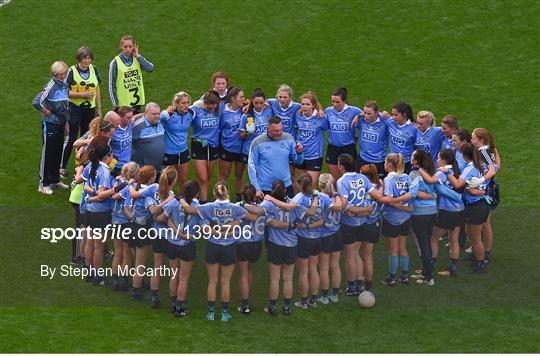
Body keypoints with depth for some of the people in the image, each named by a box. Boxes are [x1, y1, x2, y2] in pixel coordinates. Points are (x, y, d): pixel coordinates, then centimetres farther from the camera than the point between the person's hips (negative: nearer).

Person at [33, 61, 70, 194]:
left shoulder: (65, 86, 7)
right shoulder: (51, 86, -18)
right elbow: (36, 102, -26)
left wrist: (67, 123, 16)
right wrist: (46, 111, -12)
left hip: (60, 123, 7)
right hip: (50, 124, -7)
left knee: (58, 152, 14)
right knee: (48, 153, -1)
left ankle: (55, 180, 26)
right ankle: (43, 184, 6)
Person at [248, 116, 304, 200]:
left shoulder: (288, 139, -1)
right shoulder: (258, 143, -9)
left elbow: (298, 161, 7)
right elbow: (252, 166, -4)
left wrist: (299, 153, -16)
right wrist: (256, 188, -8)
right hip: (265, 189, -2)